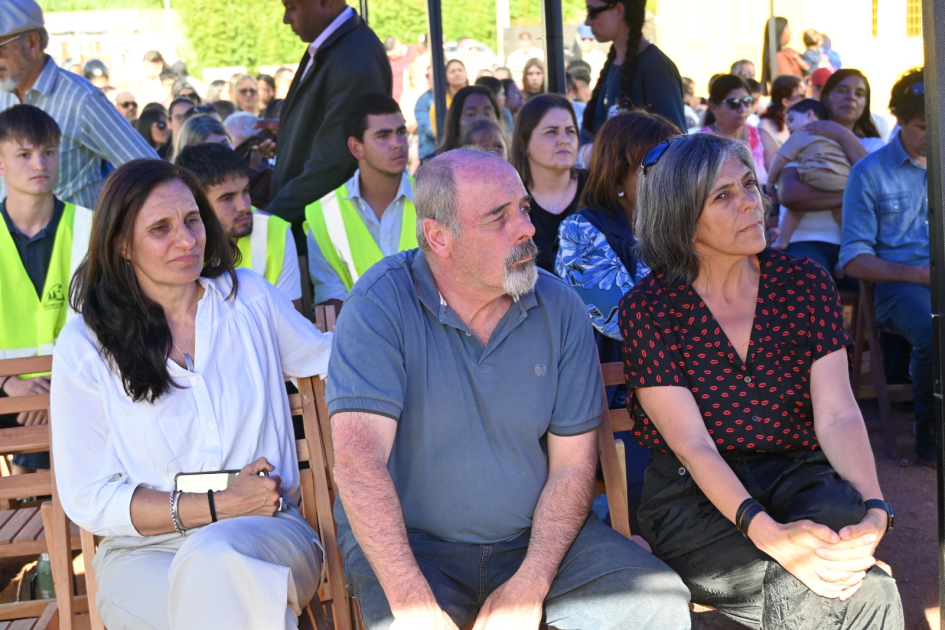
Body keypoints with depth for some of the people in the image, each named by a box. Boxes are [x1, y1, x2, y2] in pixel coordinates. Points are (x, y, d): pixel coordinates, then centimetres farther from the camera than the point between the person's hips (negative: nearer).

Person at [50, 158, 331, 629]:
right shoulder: (85, 346, 0)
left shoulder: (247, 297, 8)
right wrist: (218, 507, -11)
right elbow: (88, 500, -2)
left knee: (215, 560, -34)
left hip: (268, 534, 2)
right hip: (143, 552, -2)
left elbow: (325, 356, 28)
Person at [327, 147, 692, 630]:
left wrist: (528, 589, -15)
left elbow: (572, 463, -1)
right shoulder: (381, 301, -12)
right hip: (410, 538, -3)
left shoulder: (560, 308, -1)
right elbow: (359, 459, -21)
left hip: (536, 536, 4)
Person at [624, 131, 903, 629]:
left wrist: (874, 509, -25)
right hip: (696, 497, -4)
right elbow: (693, 443, -14)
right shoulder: (647, 308, -6)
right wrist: (768, 533, -31)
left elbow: (838, 414, -6)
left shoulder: (804, 283, 3)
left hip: (799, 473, 4)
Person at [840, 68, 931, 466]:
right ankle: (928, 430, -10)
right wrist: (918, 273, -13)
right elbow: (854, 260, 1)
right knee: (933, 333, -36)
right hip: (899, 282, -3)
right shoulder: (870, 172, 7)